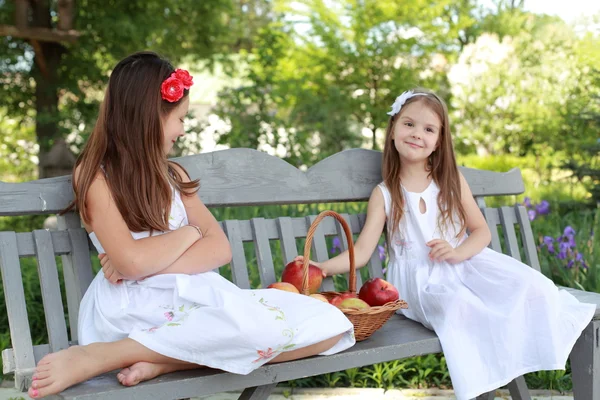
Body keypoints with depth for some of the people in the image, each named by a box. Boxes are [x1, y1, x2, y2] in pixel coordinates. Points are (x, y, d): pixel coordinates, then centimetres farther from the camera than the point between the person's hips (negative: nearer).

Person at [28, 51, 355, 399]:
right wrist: (187, 234, 2)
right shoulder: (96, 175, 0)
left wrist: (150, 262, -10)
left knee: (330, 326, -9)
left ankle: (165, 361, -18)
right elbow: (132, 262, -15)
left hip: (190, 296, 7)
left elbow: (220, 248, 6)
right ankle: (98, 356, -21)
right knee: (262, 323, -34)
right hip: (134, 304, -7)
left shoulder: (172, 175, 18)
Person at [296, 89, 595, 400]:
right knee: (460, 307, -36)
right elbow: (361, 252, -4)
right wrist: (322, 267, -23)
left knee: (534, 287, -20)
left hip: (464, 264, 3)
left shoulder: (452, 181, 9)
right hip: (418, 278, -3)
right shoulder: (384, 194, 2)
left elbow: (482, 231, 8)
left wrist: (457, 253, -14)